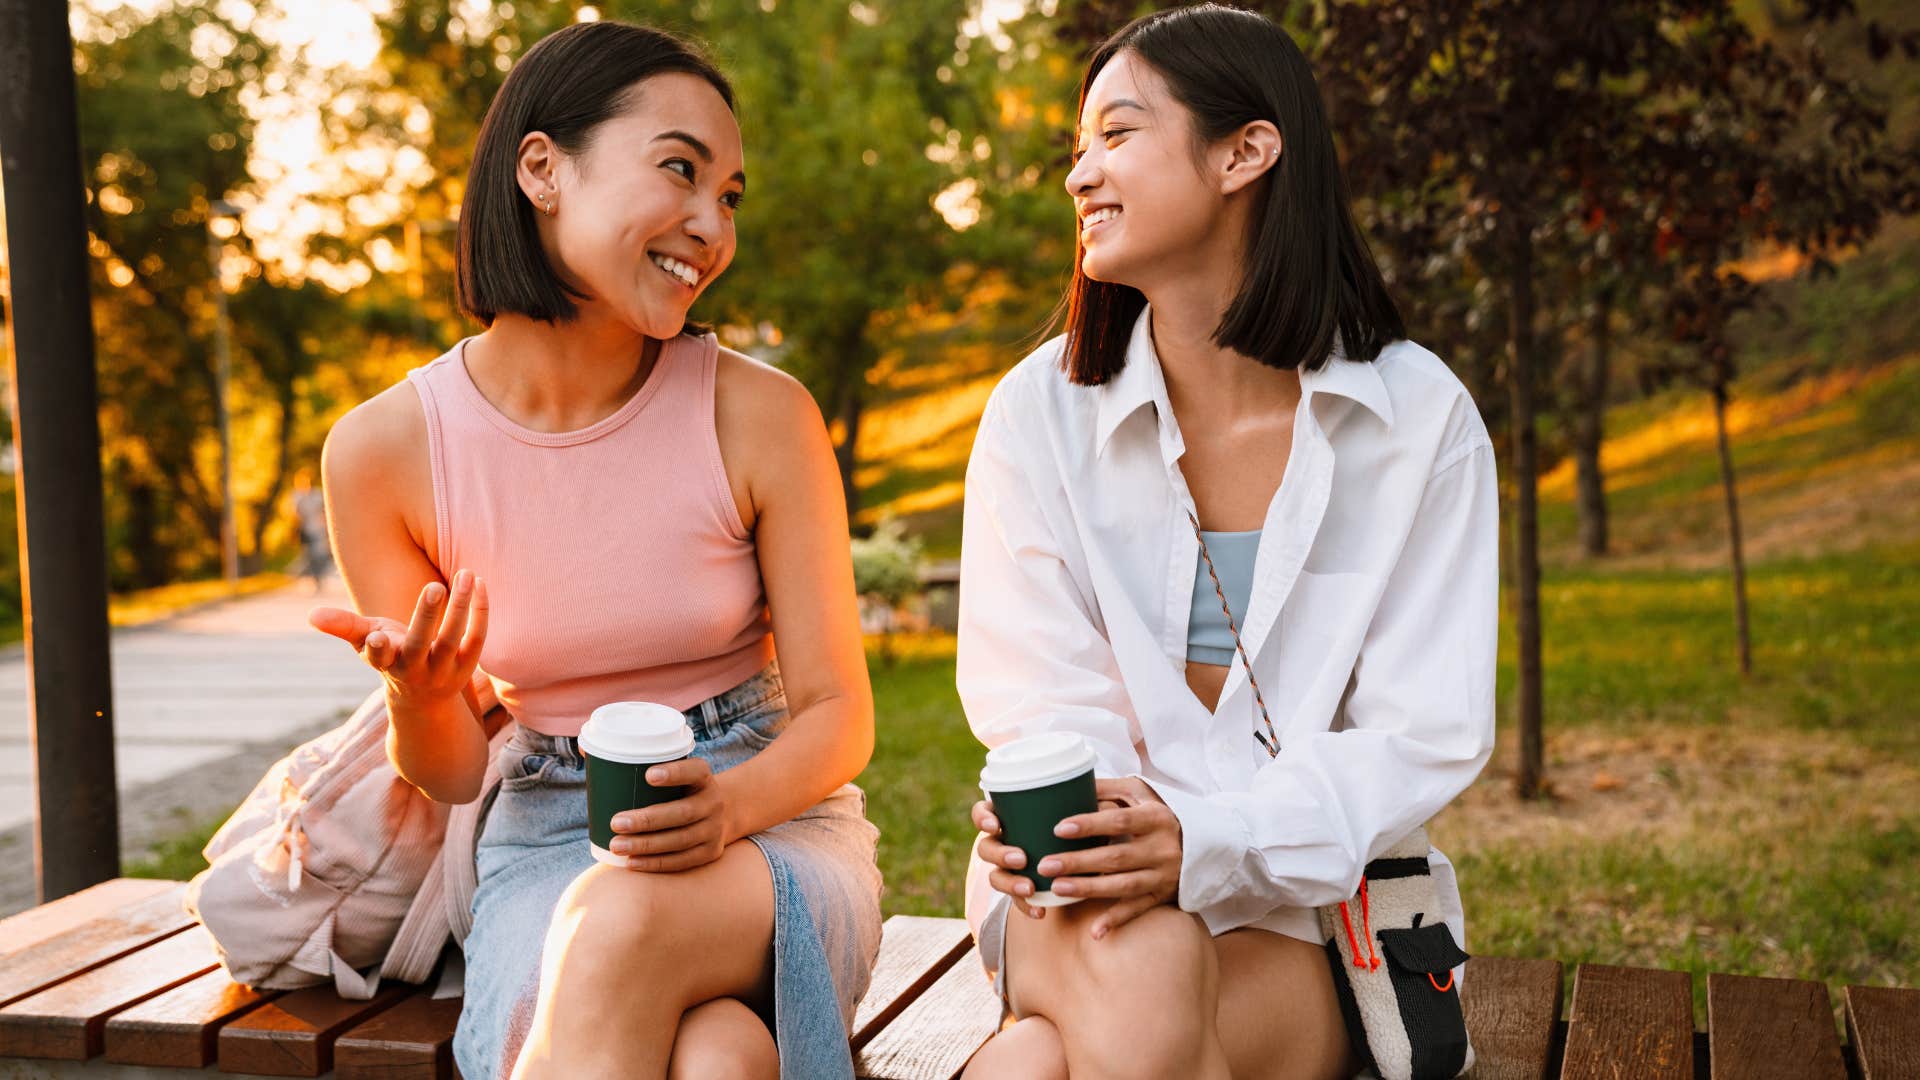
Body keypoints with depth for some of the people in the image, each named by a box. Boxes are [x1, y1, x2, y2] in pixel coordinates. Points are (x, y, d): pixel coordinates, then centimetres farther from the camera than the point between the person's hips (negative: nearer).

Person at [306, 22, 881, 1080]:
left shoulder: (759, 414, -9)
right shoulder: (382, 448, -6)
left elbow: (837, 712, -5)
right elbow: (448, 773, 3)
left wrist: (727, 805, -26)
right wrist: (419, 698, -21)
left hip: (771, 826, 1)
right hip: (549, 848, 0)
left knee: (621, 920, -34)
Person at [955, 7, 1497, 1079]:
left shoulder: (1421, 418, -4)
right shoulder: (1040, 411, 0)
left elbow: (1431, 733, -7)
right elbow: (1040, 700, -2)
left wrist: (1208, 846, -23)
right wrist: (1053, 822, -26)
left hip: (1310, 903, -1)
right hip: (1090, 871, 2)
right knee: (1136, 972, -35)